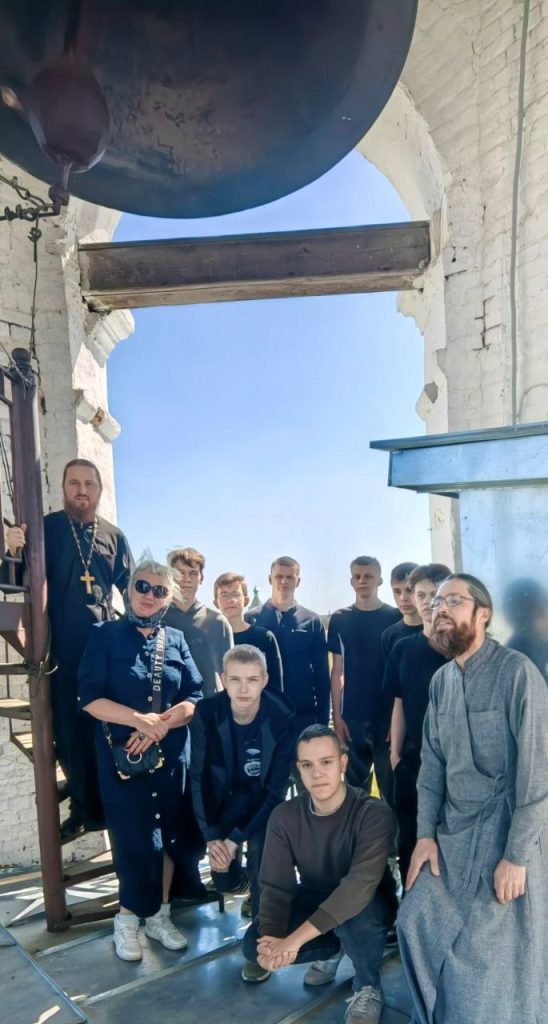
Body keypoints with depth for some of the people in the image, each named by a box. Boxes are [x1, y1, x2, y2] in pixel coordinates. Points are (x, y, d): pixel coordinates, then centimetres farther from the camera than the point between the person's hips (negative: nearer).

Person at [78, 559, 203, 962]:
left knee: (168, 833, 9)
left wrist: (159, 724, -16)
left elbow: (196, 698, 0)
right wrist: (140, 719, -19)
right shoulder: (105, 635, -2)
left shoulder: (176, 639, 6)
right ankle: (129, 918, 22)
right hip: (120, 753, -3)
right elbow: (89, 698, -10)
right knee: (134, 837, 1)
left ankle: (159, 913, 28)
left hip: (171, 753, 3)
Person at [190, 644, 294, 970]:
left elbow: (277, 789, -20)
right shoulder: (207, 714, -22)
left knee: (260, 862, -21)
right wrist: (212, 836, -18)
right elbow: (199, 778, -12)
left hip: (264, 802, -2)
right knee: (224, 879, 0)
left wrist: (237, 838, -23)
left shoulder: (281, 718, -27)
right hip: (225, 800, 2)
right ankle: (246, 883, 37)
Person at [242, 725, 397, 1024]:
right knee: (254, 945, -17)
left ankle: (368, 987, -5)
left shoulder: (373, 813, -28)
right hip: (313, 900, 4)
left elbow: (361, 884, -39)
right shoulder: (284, 816, -15)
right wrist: (272, 939, -36)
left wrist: (294, 940, -42)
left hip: (366, 906, -4)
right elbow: (276, 886, -15)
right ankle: (332, 949, 11)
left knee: (354, 914, -38)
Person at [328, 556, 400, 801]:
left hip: (388, 715, -1)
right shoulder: (339, 619, 3)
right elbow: (338, 671, 5)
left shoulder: (395, 617, -2)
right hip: (353, 717, 2)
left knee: (391, 785, 5)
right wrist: (336, 715, 0)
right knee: (355, 784, 12)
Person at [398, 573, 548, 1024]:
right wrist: (425, 834, 1)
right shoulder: (441, 680, 6)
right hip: (452, 833, 6)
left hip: (505, 833, -6)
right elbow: (432, 762, 8)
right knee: (416, 924, 6)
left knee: (486, 955, 1)